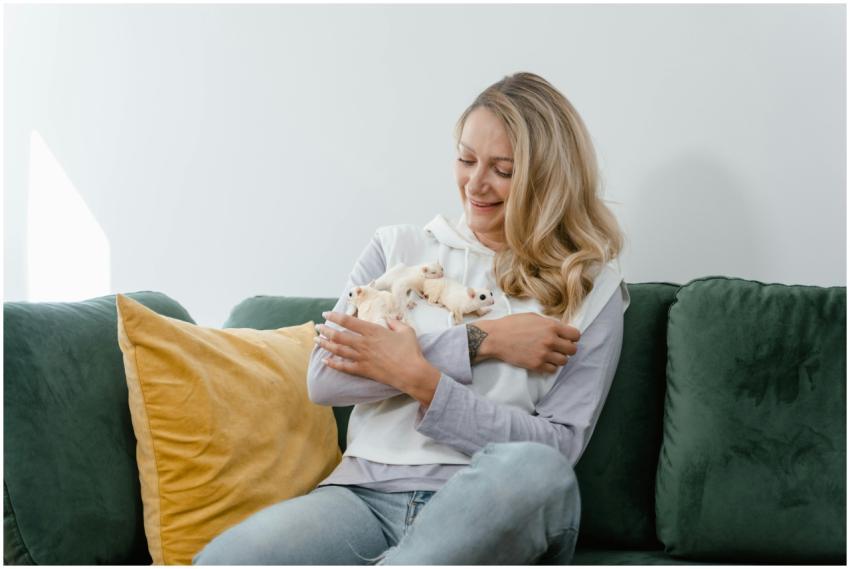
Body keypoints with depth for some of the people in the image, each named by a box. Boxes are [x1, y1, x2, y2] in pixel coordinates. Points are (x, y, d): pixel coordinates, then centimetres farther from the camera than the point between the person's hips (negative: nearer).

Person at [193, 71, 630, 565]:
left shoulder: (592, 287, 9)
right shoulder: (398, 247, 16)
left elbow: (559, 445, -1)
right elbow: (325, 378, 1)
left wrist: (420, 379, -11)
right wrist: (481, 341, -5)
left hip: (490, 510, 0)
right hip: (367, 495, 1)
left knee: (534, 468, -38)